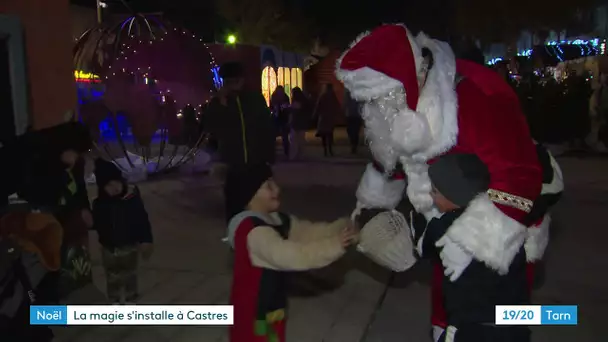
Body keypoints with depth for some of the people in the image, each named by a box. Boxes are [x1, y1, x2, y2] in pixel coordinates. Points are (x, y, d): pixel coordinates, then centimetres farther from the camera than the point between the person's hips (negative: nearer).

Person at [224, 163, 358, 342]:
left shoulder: (277, 220, 2)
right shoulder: (252, 230, -29)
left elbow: (308, 232, 0)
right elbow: (288, 255, -39)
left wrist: (341, 228, -18)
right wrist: (334, 245, -42)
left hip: (273, 303, 9)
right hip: (253, 308, -9)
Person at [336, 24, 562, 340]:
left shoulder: (478, 96, -34)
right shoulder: (405, 104, -8)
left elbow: (519, 177, -36)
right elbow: (392, 154, 11)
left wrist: (471, 240, -38)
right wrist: (370, 199, 17)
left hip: (502, 229, -6)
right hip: (445, 222, 6)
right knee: (446, 301, 20)